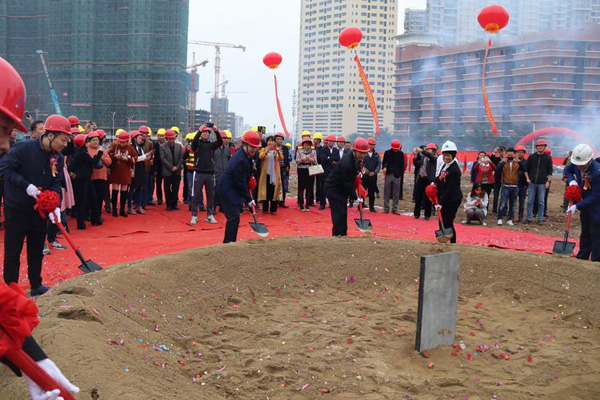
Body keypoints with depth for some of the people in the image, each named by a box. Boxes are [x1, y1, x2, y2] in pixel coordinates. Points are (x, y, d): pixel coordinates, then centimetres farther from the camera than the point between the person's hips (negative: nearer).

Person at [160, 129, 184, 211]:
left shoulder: (179, 146, 7)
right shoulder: (162, 147, -2)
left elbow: (181, 157, 4)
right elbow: (163, 159, -8)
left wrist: (177, 167, -7)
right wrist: (171, 167, -13)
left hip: (177, 171, 2)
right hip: (167, 172, -2)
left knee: (176, 189, 5)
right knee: (167, 189, 3)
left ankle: (174, 203, 14)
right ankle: (169, 205, 10)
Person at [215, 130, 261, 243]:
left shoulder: (244, 153, 4)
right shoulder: (240, 160, -26)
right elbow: (241, 183, -20)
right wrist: (248, 199, -13)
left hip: (232, 189, 10)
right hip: (227, 190, -10)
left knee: (234, 217, 15)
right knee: (234, 217, -12)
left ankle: (230, 242, 25)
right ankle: (228, 243, -7)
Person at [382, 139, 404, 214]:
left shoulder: (401, 154, 4)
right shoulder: (387, 152, 4)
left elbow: (402, 165, 7)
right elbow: (384, 162, 7)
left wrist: (401, 174, 0)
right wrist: (384, 167, -14)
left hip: (397, 175, 0)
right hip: (388, 174, 0)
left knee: (396, 193, 3)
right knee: (387, 192, 3)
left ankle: (394, 209, 9)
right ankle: (386, 208, 9)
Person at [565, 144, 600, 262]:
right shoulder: (577, 164, -12)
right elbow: (568, 170, 13)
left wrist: (577, 206, -29)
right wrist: (571, 180, -8)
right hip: (585, 206, 8)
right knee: (585, 234, 20)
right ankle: (582, 258, 32)